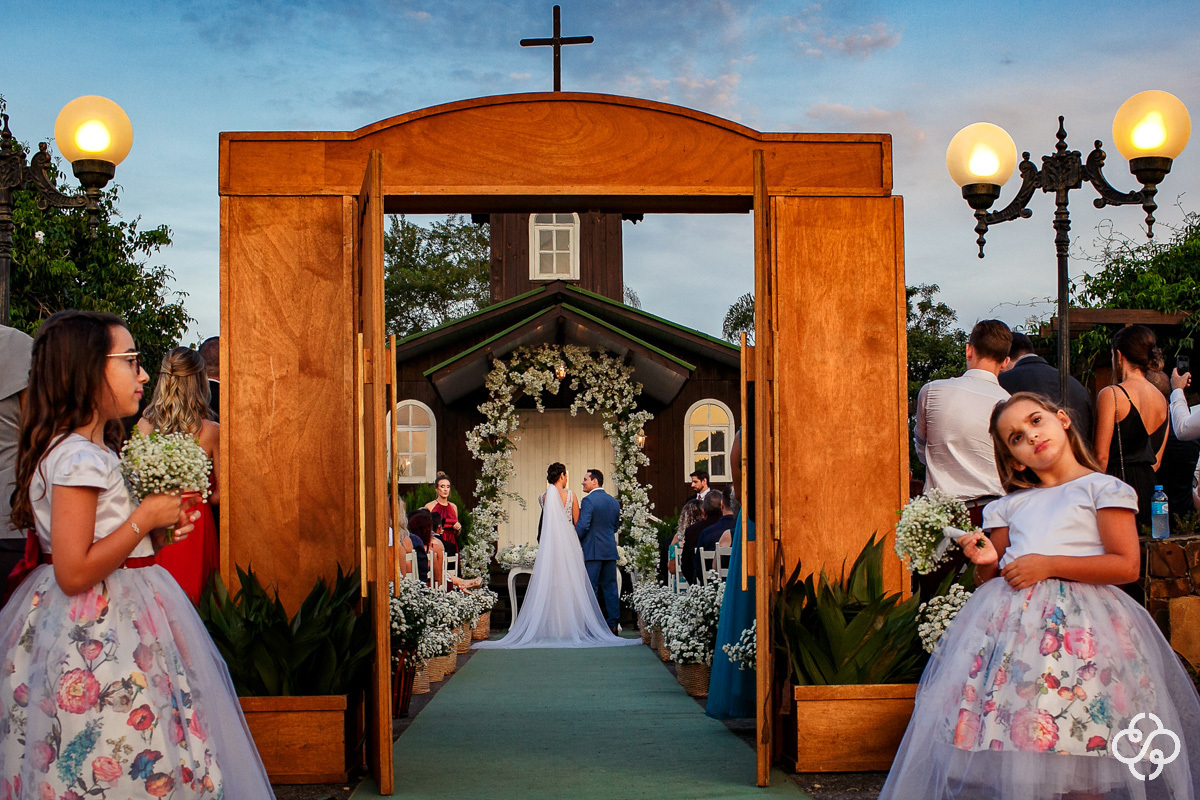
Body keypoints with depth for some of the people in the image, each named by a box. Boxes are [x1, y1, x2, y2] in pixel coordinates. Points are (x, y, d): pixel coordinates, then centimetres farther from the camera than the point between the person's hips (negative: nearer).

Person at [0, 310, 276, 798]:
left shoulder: (90, 451, 12)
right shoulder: (80, 457, -18)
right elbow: (74, 572, -23)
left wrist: (158, 529, 7)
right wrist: (145, 518, -15)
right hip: (96, 642, -10)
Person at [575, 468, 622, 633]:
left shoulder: (588, 500, -11)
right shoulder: (614, 501, 12)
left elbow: (582, 526, -16)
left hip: (592, 550, -6)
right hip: (610, 550, 7)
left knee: (590, 588, -3)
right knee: (610, 587, 8)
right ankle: (613, 624, 8)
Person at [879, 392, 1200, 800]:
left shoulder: (1102, 488, 7)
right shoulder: (1010, 506, 20)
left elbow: (1126, 565, -4)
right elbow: (990, 581, 23)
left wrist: (1049, 564, -9)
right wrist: (987, 562, -1)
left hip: (1078, 623, -4)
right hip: (1010, 620, 4)